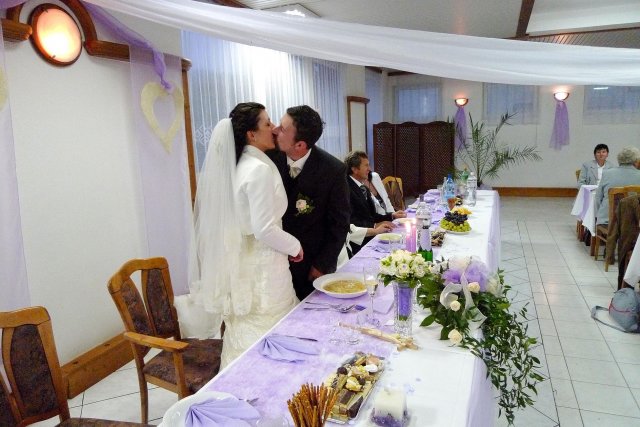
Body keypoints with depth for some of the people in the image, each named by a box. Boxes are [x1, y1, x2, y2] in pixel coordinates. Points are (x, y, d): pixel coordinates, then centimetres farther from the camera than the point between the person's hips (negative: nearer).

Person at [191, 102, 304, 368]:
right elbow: (266, 230, -23)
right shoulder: (260, 169, -19)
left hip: (242, 260, 9)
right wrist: (295, 247, -7)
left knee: (245, 334, 19)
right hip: (263, 266, -9)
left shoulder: (239, 165, 8)